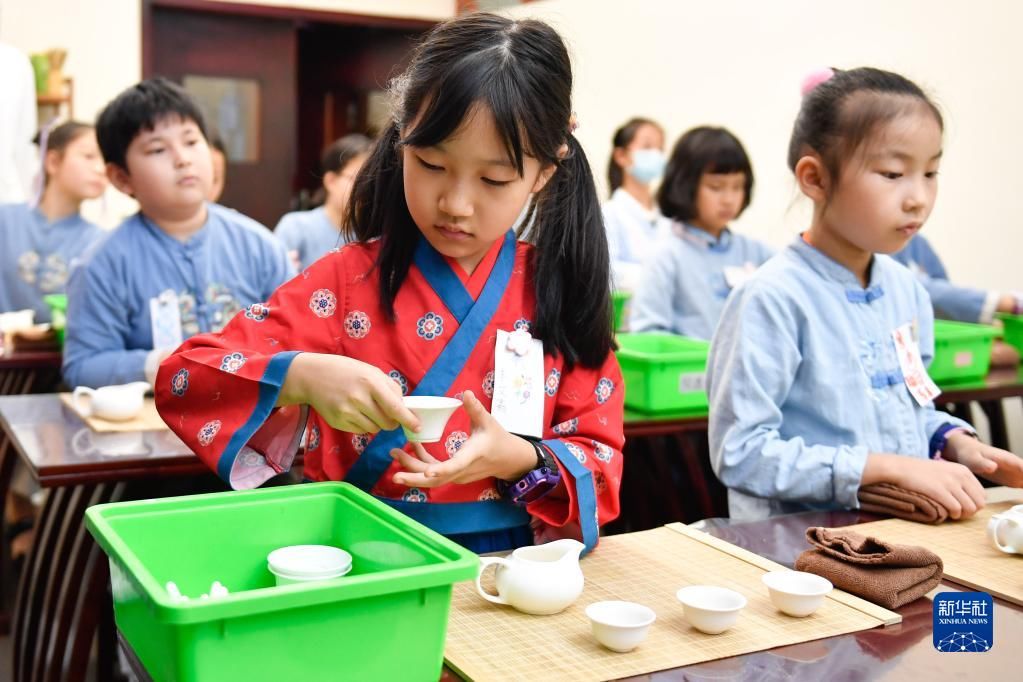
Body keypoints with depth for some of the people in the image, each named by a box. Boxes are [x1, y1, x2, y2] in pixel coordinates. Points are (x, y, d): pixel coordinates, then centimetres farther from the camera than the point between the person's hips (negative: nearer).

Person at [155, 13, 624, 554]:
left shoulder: (561, 294, 1)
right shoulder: (349, 281, -4)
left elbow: (603, 461, 2)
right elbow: (182, 380, -8)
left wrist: (520, 460, -18)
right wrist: (302, 377, -26)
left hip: (513, 572, 2)